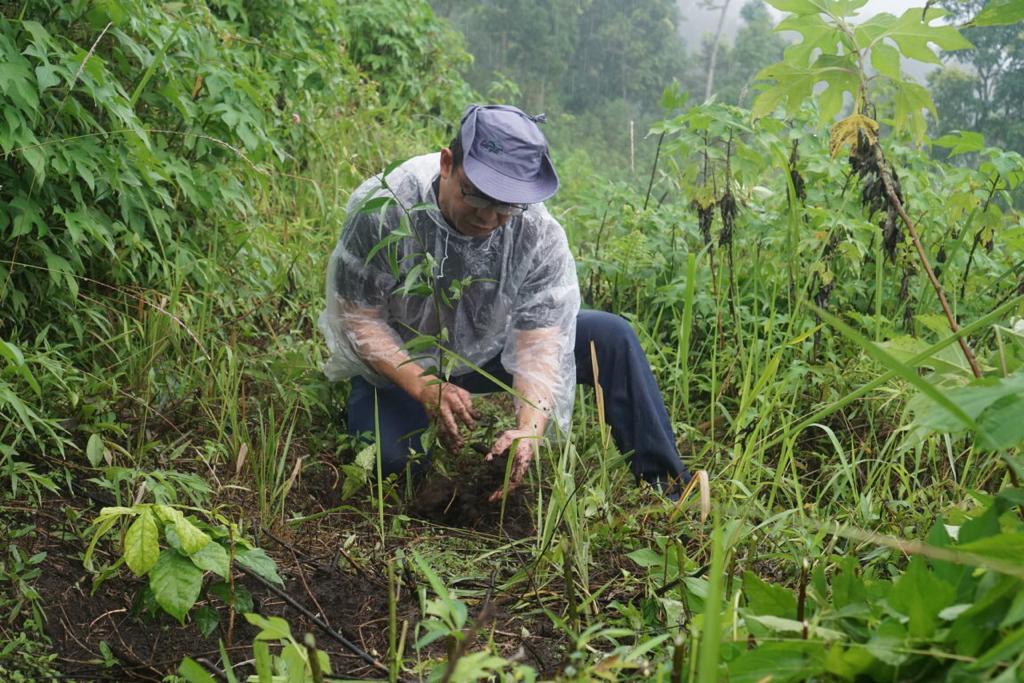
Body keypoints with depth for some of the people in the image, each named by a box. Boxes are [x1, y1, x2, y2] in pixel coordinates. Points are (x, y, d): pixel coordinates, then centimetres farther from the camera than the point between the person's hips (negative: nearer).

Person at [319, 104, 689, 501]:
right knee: (391, 460, -31)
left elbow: (539, 341, -23)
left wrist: (530, 428, -41)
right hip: (399, 363, -2)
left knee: (611, 337, -14)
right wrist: (424, 388, -35)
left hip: (490, 354, 3)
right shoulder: (383, 210, -27)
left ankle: (669, 487, -4)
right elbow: (360, 318, -21)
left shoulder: (539, 235, -22)